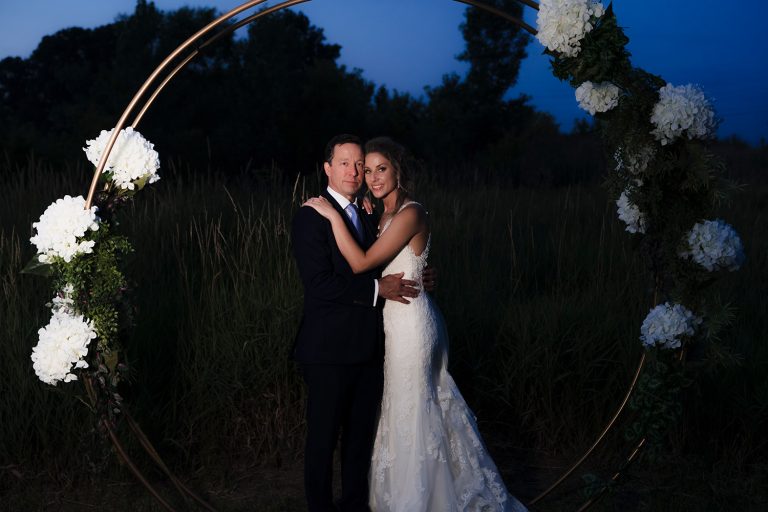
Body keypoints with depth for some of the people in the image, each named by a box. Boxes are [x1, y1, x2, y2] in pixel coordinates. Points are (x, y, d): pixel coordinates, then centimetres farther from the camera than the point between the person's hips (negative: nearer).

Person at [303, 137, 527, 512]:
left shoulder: (410, 214, -18)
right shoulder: (386, 213, 10)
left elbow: (361, 263, -23)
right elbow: (369, 264, 11)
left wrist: (333, 215, -19)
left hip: (409, 322, -10)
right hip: (399, 320, 10)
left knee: (410, 413, 3)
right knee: (430, 403, 19)